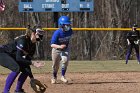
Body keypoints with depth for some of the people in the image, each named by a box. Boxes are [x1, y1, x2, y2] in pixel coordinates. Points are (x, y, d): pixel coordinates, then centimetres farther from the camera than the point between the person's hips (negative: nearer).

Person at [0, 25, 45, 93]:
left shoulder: (33, 46, 0)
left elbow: (26, 61, 4)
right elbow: (18, 58, -32)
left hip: (11, 57, 9)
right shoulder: (23, 40, -27)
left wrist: (31, 77, -1)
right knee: (16, 68, -29)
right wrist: (32, 63, -36)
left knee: (26, 70, 1)